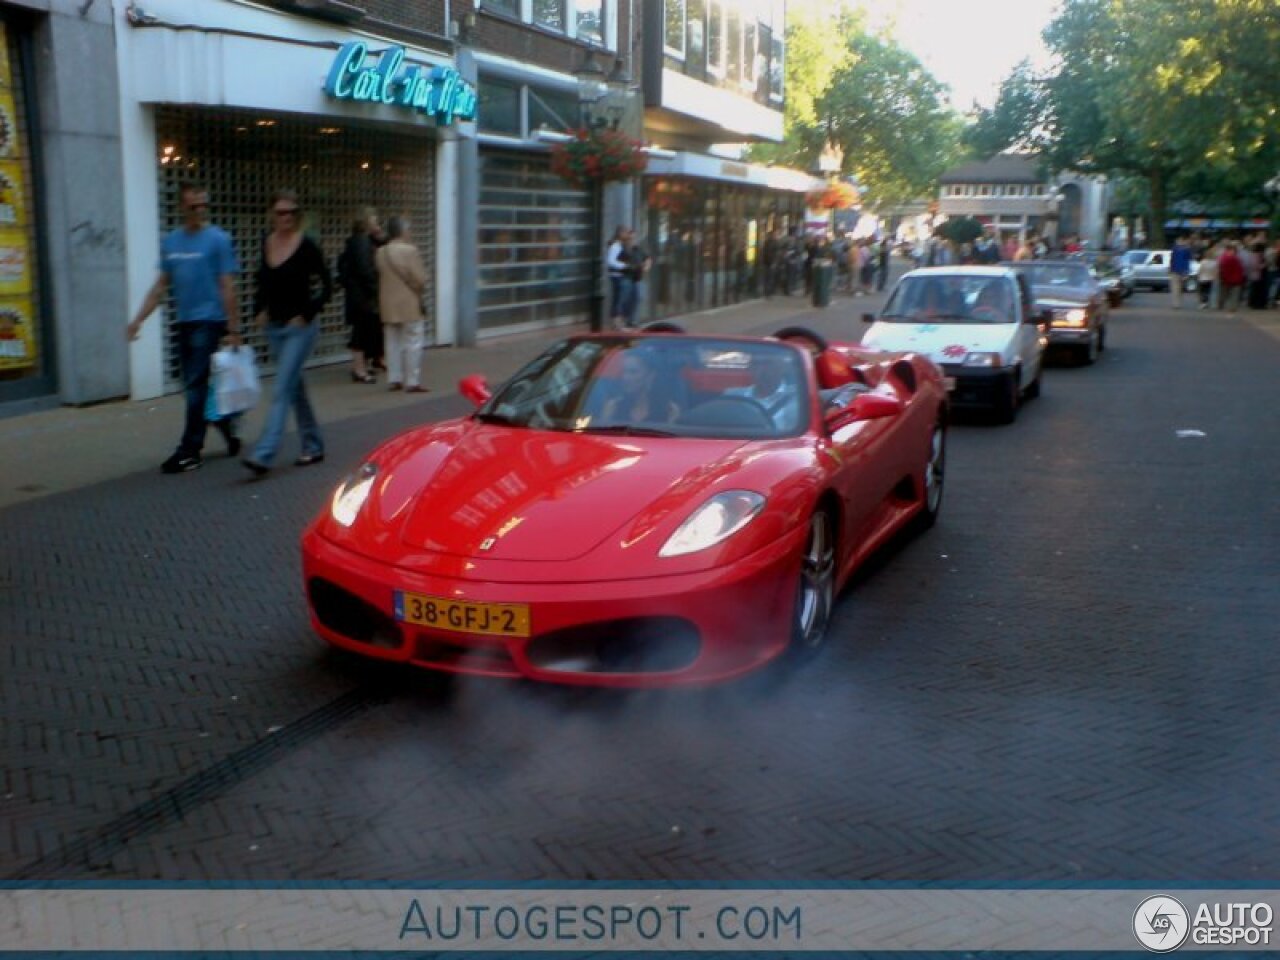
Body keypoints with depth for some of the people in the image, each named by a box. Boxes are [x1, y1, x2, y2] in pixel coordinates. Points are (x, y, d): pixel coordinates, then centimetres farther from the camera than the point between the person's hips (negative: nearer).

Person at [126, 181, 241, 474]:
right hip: (184, 322, 6)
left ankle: (190, 451, -1)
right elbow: (161, 285, 14)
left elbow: (227, 287, -9)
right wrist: (138, 319, 9)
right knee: (196, 386, 12)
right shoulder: (170, 241, 11)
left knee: (196, 386, -6)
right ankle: (228, 428, 30)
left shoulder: (218, 239, -7)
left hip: (208, 321, -6)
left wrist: (233, 328, -11)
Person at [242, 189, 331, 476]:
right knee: (295, 389, 14)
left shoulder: (307, 246, -11)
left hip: (300, 327, -6)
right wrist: (259, 310, 6)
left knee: (282, 391, -11)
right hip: (274, 327, 6)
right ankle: (313, 447, 26)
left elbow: (326, 287, -7)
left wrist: (307, 315, -13)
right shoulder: (266, 243, 5)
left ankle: (263, 455, -16)